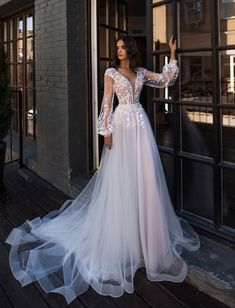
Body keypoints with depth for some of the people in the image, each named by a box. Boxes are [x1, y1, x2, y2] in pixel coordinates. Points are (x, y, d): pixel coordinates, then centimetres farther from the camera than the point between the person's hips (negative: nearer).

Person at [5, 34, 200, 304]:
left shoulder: (141, 72, 13)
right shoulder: (111, 72, 1)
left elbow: (165, 79, 13)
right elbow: (107, 102, -3)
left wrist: (172, 54, 9)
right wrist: (106, 130, -10)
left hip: (140, 124, 4)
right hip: (122, 124, -4)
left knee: (143, 176, 5)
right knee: (121, 177, -1)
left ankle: (144, 231, 18)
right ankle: (121, 236, 11)